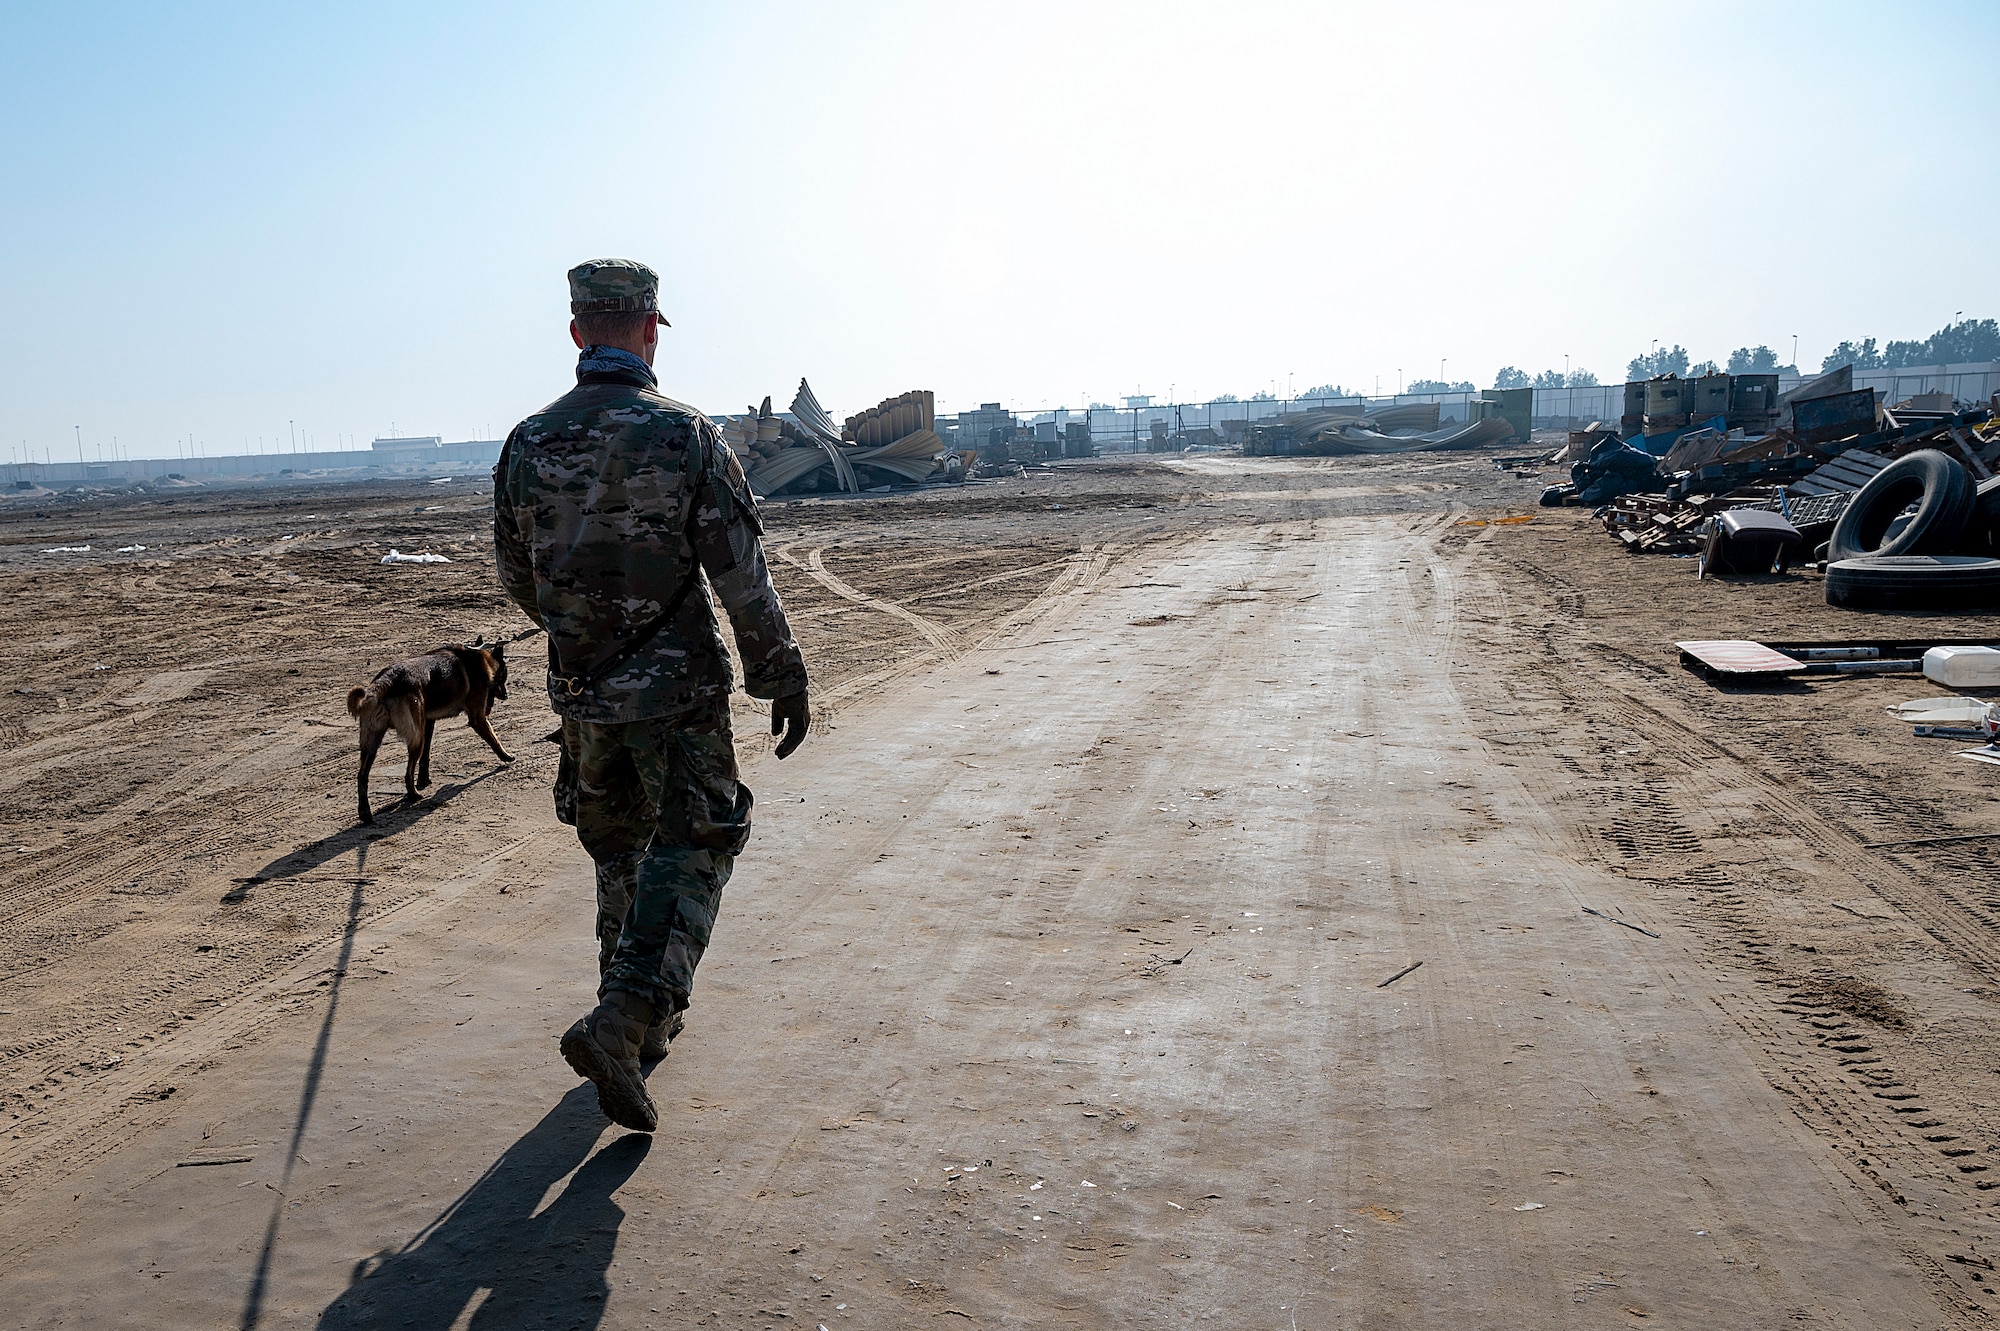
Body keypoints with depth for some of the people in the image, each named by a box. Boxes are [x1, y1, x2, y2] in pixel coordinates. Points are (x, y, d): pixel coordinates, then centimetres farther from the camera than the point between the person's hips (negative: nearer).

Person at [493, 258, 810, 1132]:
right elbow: (743, 579, -13)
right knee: (690, 855, 7)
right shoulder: (687, 436, -13)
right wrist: (785, 681, -4)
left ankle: (647, 1017, 32)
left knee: (618, 853, 20)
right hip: (679, 690, -4)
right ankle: (621, 1021, -8)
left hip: (583, 693, 5)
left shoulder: (527, 445, 0)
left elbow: (516, 579, 10)